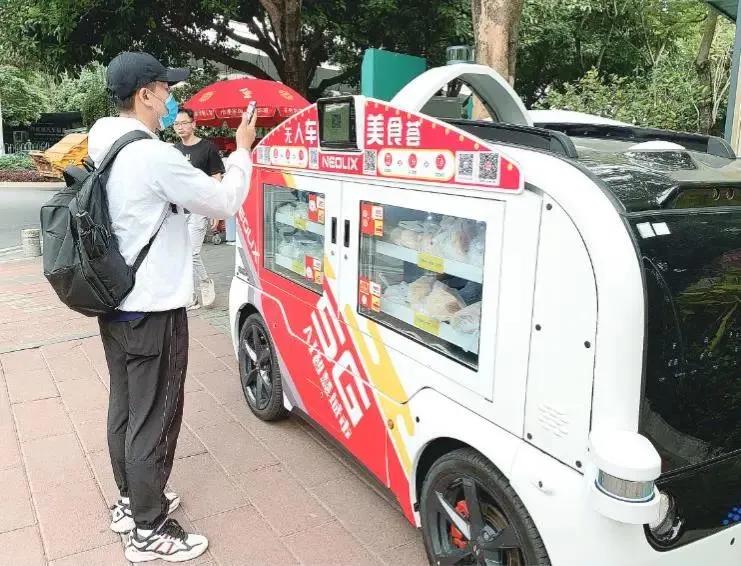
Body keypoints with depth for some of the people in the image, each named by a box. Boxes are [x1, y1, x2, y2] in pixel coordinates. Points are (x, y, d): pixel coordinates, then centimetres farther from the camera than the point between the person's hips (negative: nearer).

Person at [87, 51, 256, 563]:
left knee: (125, 410, 19)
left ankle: (132, 500, 37)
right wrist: (242, 151, 0)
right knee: (154, 421, 3)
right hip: (154, 314, -9)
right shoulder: (154, 156, -21)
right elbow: (225, 202, -13)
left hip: (116, 306, 9)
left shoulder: (109, 151, 7)